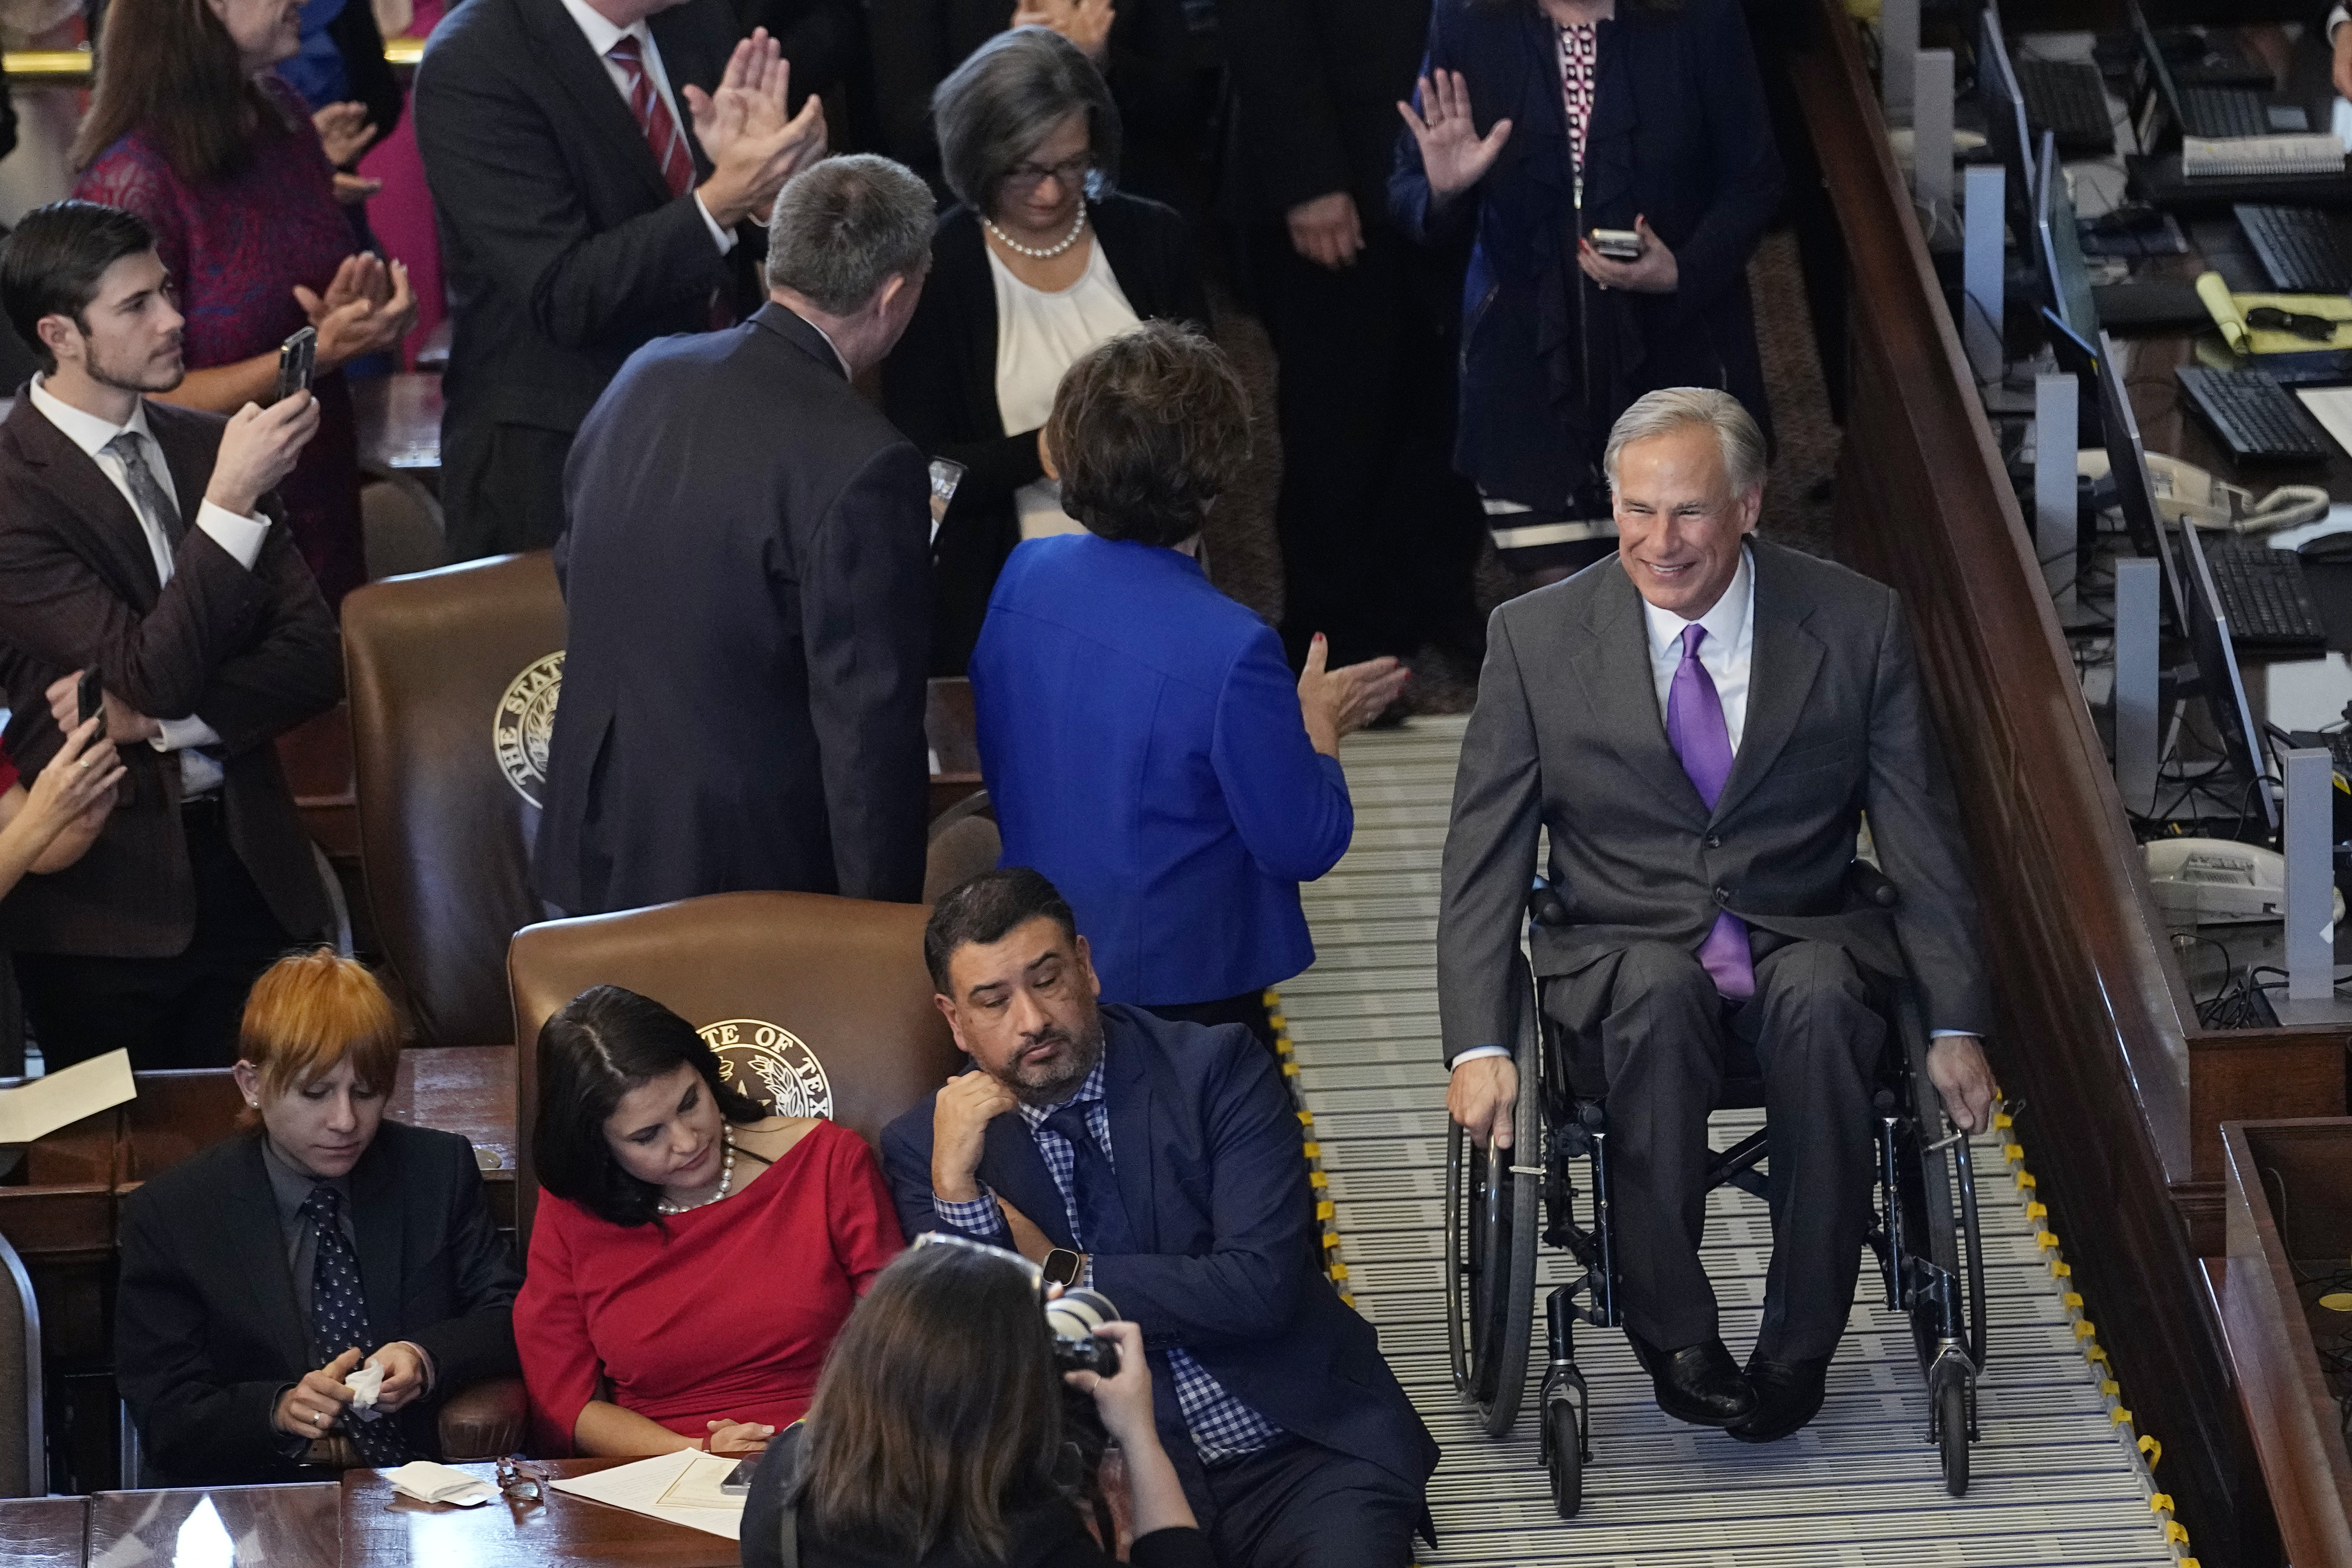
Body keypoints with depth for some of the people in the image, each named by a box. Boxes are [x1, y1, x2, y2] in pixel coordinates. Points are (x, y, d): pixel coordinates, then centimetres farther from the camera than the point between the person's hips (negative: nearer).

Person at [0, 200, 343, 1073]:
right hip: (112, 896, -5)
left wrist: (155, 716, -10)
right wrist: (231, 500, -26)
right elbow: (156, 672, -20)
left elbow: (314, 660, 6)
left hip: (247, 865, 5)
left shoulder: (205, 447, 8)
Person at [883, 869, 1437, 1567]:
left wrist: (1060, 1275, -5)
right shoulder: (923, 1148, 7)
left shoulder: (1216, 1070, 1)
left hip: (1295, 1449, -1)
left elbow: (1262, 1286, -10)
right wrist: (954, 1185, -12)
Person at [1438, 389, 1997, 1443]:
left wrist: (1957, 1027, -5)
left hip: (1803, 949, 0)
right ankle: (1673, 1335, -25)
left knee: (1819, 996, -35)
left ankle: (1799, 1345, -24)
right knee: (1659, 992, -36)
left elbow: (1923, 840, 3)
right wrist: (1478, 1047, -12)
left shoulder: (1857, 626, -1)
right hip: (1624, 958, 0)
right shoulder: (1536, 639, -1)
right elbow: (1484, 857, 0)